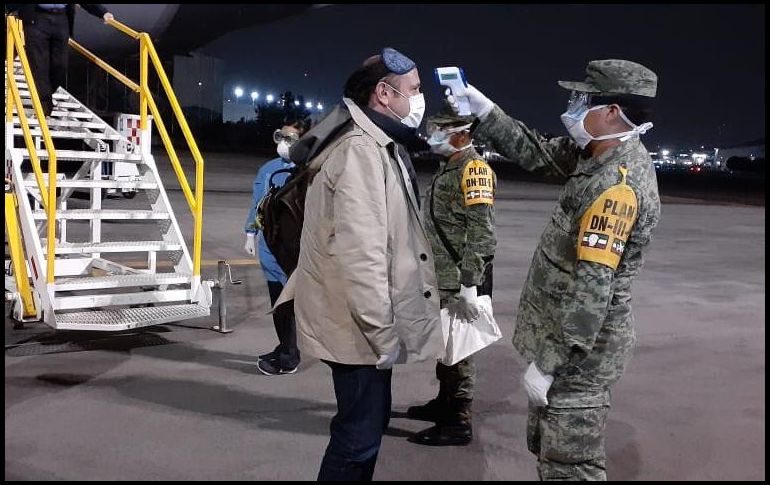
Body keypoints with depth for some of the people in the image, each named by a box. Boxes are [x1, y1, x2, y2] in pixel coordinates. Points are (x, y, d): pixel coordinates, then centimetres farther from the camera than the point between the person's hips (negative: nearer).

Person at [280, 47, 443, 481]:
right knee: (359, 433, 0)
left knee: (370, 421, 22)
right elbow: (360, 253, -28)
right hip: (360, 327, -11)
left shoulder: (380, 145, 15)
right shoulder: (360, 150, -20)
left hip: (369, 320, 11)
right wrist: (384, 333, -24)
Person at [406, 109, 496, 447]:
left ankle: (458, 422, 8)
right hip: (443, 279, 10)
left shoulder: (474, 170, -15)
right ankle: (445, 403, 35)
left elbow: (482, 233, -23)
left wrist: (469, 285, -25)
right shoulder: (449, 168, 15)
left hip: (459, 282, -9)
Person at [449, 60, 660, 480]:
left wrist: (547, 364, -25)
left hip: (579, 348, -10)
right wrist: (482, 108, 6)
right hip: (567, 333, 10)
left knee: (569, 466, 2)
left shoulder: (618, 185, -26)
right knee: (549, 448, 24)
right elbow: (535, 152, 14)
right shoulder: (601, 155, 4)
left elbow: (593, 288, -28)